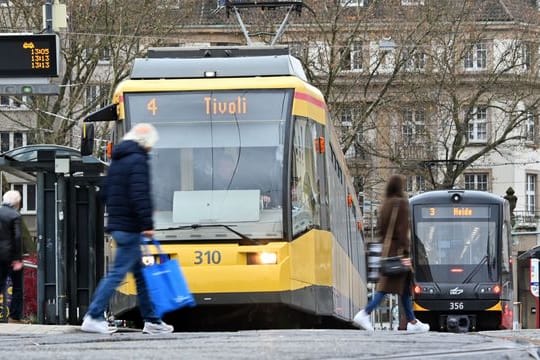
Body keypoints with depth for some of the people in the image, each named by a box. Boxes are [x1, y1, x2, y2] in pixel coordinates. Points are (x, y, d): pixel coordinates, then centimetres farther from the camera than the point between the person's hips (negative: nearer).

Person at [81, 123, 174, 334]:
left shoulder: (117, 161, 17)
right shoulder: (138, 161, -12)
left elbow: (106, 193, 22)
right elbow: (140, 195, -22)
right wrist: (147, 224, -22)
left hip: (117, 225, 10)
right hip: (130, 228, -10)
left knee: (140, 273, 13)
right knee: (118, 272, -9)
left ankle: (151, 320, 15)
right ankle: (93, 317, -11)